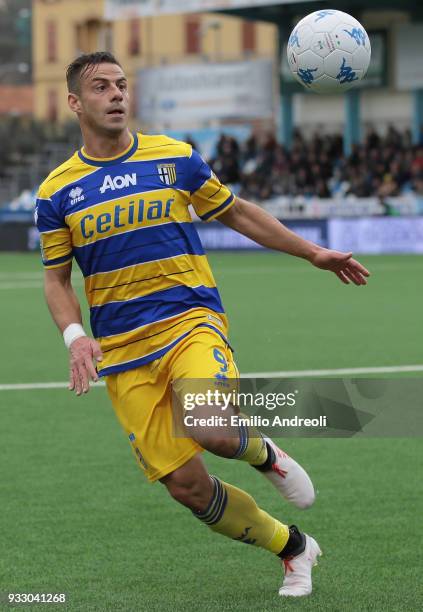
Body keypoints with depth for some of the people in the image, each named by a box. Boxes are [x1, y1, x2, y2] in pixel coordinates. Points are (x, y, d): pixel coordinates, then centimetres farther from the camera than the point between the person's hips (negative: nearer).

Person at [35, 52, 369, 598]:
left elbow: (237, 213, 16)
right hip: (121, 350, 2)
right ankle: (292, 548, 18)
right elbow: (56, 278, 11)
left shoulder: (175, 158, 3)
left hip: (190, 321, -1)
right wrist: (74, 336, -8)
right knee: (185, 484, -4)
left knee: (211, 430, -32)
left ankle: (263, 453, 5)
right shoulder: (56, 193, 3)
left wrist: (313, 253, 15)